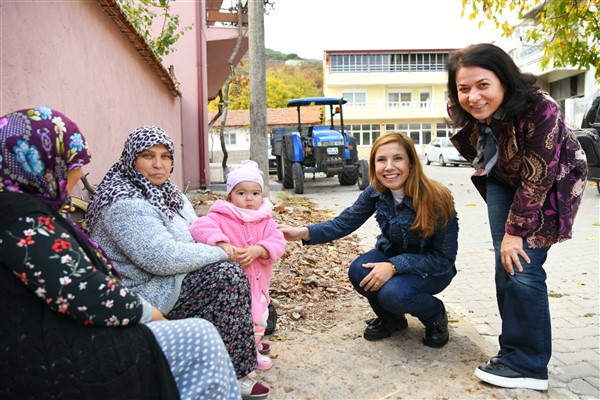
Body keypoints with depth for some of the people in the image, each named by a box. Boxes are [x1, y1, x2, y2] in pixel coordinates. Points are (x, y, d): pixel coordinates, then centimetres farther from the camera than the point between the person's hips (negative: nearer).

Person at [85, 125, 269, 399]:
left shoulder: (163, 191, 9)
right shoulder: (125, 204, -22)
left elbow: (195, 233, 17)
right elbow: (163, 258, -30)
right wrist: (221, 253, -20)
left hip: (173, 278, 10)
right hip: (147, 294, -10)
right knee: (229, 276, -19)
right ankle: (232, 374, -7)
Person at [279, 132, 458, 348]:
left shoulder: (437, 198, -28)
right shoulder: (376, 192, -14)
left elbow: (444, 259, -23)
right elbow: (344, 222, -13)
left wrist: (394, 266, -34)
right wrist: (303, 232, -29)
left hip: (432, 268, -4)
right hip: (392, 255, 5)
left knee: (393, 293, -32)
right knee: (359, 272, -25)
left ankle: (435, 315, 3)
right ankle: (390, 318, 6)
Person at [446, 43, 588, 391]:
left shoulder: (539, 109, -34)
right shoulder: (464, 112, -17)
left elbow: (537, 178, -28)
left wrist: (515, 231, -23)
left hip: (550, 184, -5)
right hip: (503, 179, 5)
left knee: (524, 267, -12)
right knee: (506, 262, 2)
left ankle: (529, 366, 1)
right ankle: (516, 348, 17)